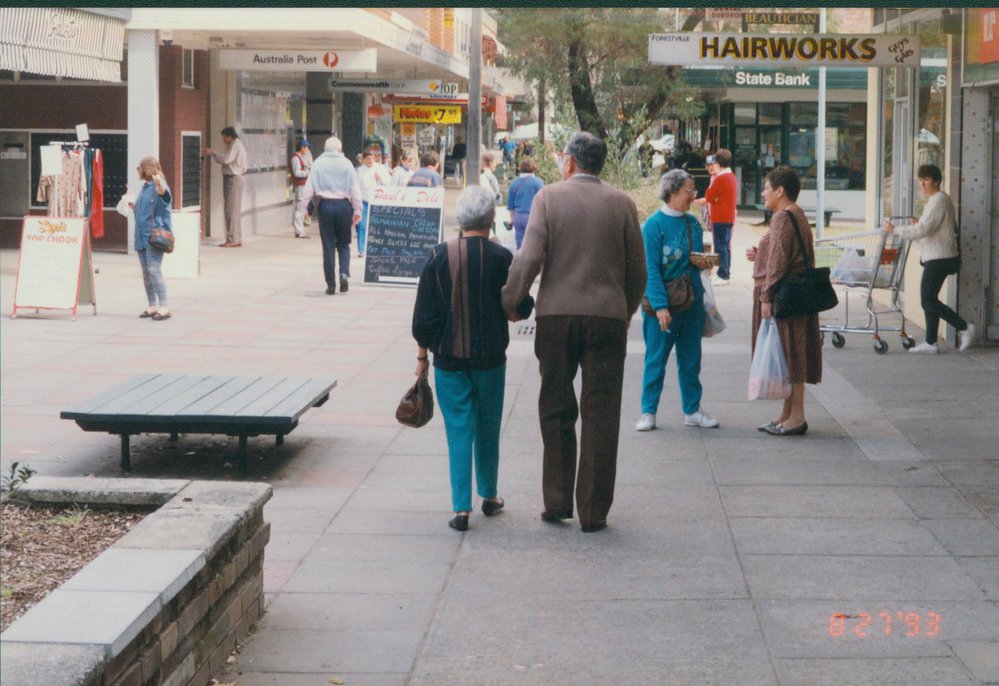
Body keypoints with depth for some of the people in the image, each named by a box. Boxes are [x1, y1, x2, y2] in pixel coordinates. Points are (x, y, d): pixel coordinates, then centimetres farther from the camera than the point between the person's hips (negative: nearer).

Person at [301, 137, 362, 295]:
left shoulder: (318, 163, 2)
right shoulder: (346, 164, 1)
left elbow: (309, 188, 0)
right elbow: (355, 189, 0)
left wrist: (305, 207, 8)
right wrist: (357, 210, 5)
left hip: (325, 205, 0)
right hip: (344, 205, 0)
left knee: (328, 246, 4)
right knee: (344, 244, 13)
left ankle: (331, 285, 3)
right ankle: (344, 273, -11)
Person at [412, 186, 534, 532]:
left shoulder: (439, 257, -7)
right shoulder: (501, 258, -10)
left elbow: (425, 314, -4)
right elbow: (522, 307, -4)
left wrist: (422, 355, 7)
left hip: (449, 359, 0)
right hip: (490, 358, 0)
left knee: (458, 429, 4)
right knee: (488, 428, 16)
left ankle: (461, 507, -1)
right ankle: (489, 496, 30)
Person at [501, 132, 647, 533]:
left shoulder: (549, 197, -1)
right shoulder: (621, 203, 4)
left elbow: (529, 258, -9)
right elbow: (638, 270, 6)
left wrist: (509, 303, 2)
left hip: (556, 315, 0)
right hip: (608, 316, 1)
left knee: (556, 413, 12)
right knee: (600, 417, 5)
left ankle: (557, 502, 14)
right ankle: (593, 511, 6)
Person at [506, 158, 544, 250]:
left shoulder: (514, 183, 4)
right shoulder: (538, 182, -6)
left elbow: (510, 205, 11)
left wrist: (513, 218, 22)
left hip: (518, 217, 4)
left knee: (520, 245, 9)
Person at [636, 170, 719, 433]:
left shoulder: (693, 223, 9)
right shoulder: (654, 224, -11)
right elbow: (651, 269, -15)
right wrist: (660, 306, -20)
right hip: (662, 303, -6)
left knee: (691, 359, 11)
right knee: (656, 359, 1)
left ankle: (692, 410, 20)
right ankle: (648, 411, 10)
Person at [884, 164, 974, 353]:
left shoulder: (938, 201, -16)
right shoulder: (939, 199, 17)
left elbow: (922, 230, -23)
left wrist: (894, 229, -17)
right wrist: (920, 223, 12)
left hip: (939, 258, -11)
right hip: (936, 257, 11)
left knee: (928, 301, -9)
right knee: (929, 300, 10)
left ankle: (964, 328, -4)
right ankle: (931, 343, 13)